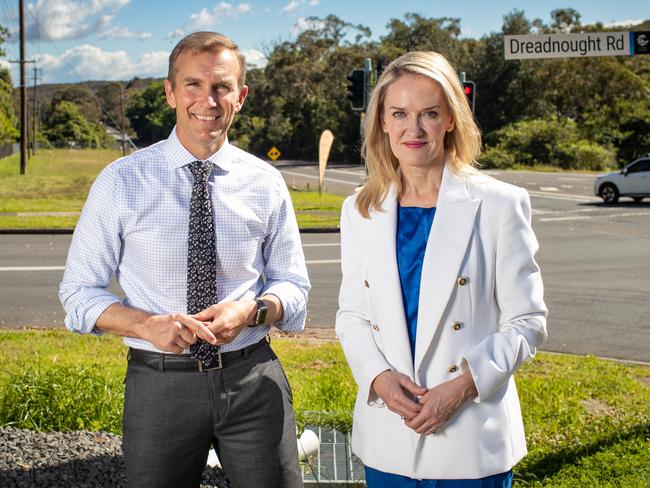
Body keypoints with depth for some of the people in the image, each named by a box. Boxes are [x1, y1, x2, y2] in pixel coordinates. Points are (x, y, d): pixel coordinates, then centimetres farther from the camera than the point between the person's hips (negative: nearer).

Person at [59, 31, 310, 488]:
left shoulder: (266, 183, -1)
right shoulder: (121, 182, -5)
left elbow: (293, 287, 7)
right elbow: (80, 293, -2)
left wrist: (251, 309, -15)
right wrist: (147, 324, -21)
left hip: (254, 380, 1)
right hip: (160, 383, -1)